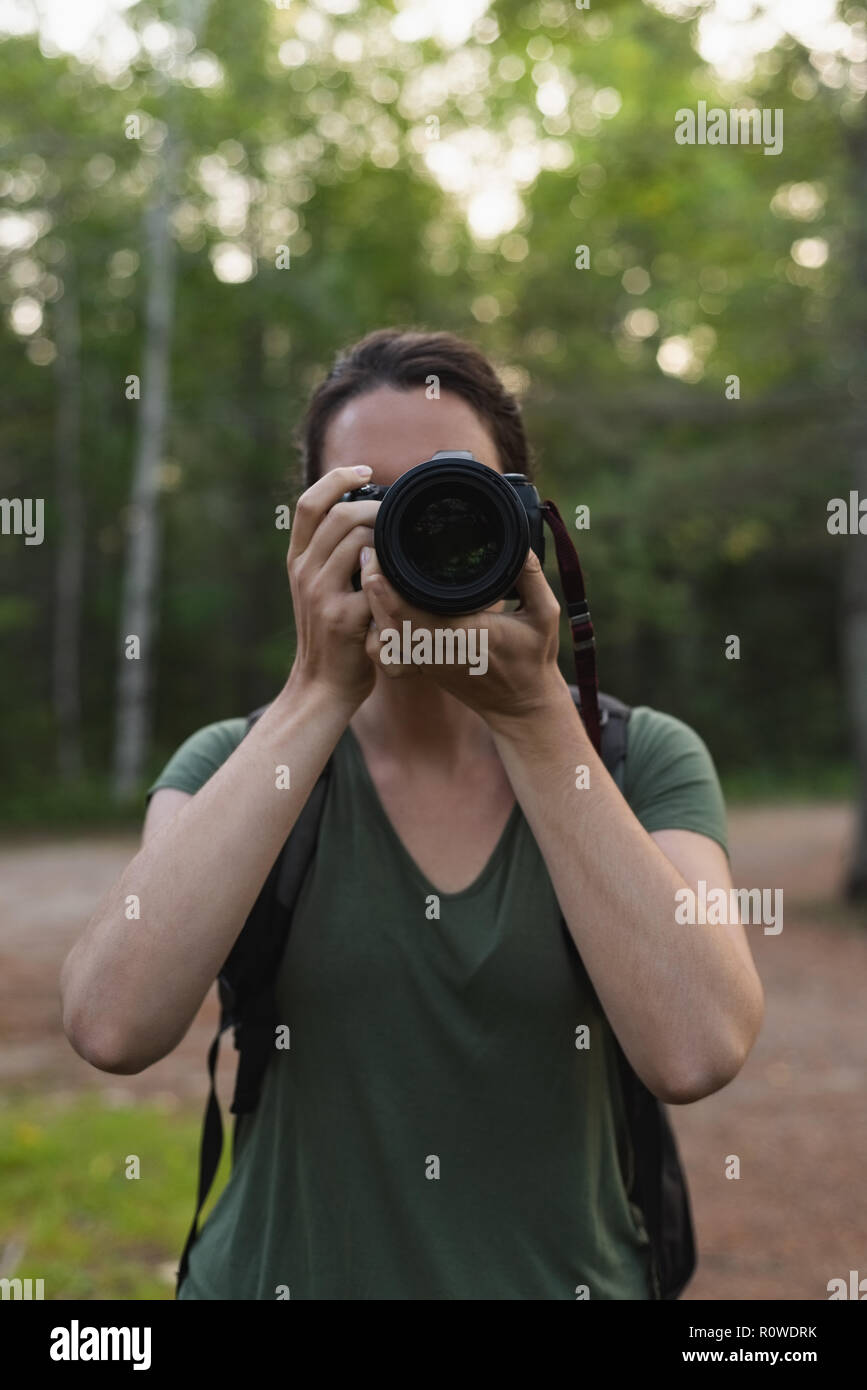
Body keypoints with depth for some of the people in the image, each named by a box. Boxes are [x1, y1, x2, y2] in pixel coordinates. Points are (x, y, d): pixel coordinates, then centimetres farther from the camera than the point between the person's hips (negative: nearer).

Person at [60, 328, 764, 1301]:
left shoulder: (645, 759, -7)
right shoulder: (232, 764, -6)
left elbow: (694, 1052, -24)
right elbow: (110, 1025, -24)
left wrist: (531, 712, -23)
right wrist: (320, 692, -23)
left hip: (564, 1271, 0)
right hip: (279, 1268, 0)